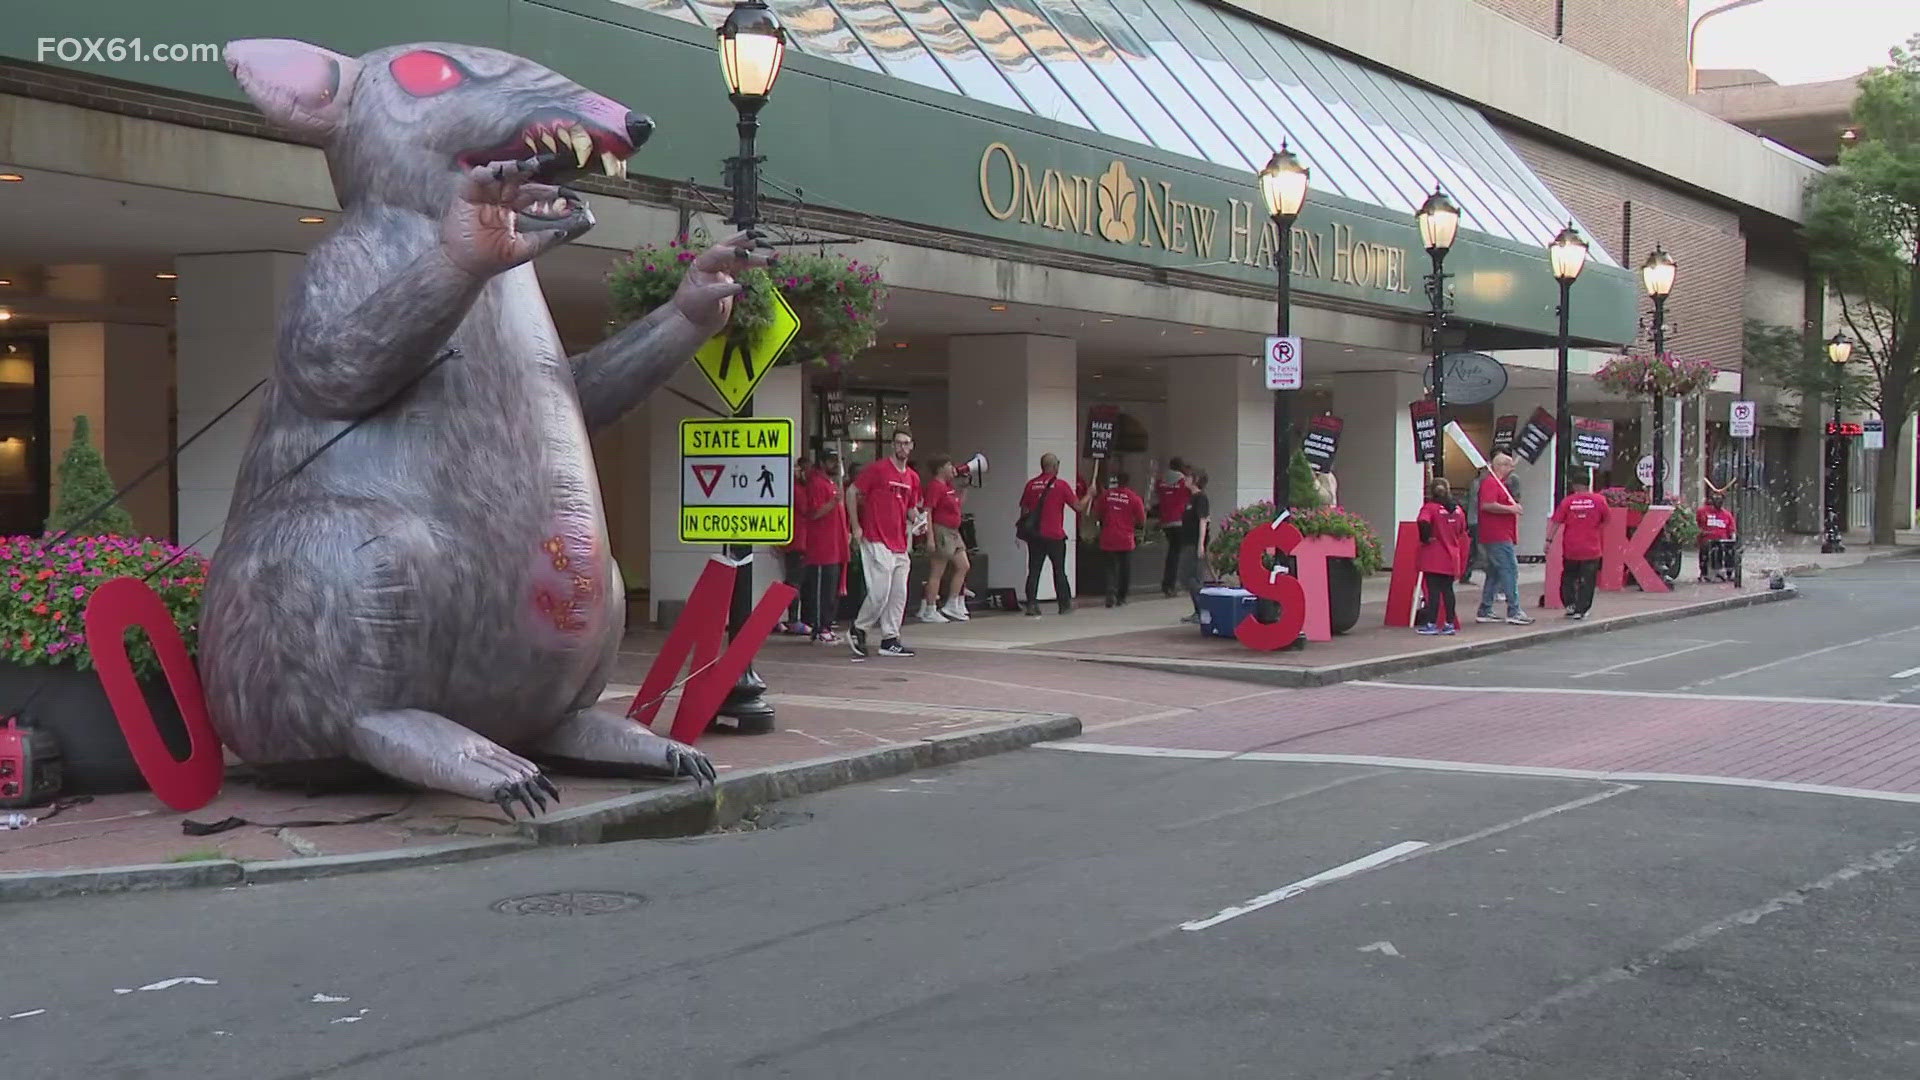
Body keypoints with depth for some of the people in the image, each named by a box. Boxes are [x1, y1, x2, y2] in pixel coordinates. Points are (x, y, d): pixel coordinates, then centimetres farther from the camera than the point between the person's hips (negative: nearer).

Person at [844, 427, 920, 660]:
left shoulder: (913, 478, 13)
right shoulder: (877, 469, -6)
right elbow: (851, 492, -4)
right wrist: (856, 527, -7)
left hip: (900, 545, 7)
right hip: (877, 542, -7)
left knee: (899, 594, 6)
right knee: (880, 592, -11)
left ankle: (890, 640, 12)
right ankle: (858, 630, 9)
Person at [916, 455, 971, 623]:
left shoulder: (948, 486, 14)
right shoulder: (935, 486, -14)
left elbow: (957, 505, 28)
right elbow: (927, 512, -20)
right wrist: (930, 538, -25)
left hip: (953, 533, 10)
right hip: (941, 532, -10)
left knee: (963, 567, 10)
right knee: (937, 573, -5)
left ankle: (952, 606, 16)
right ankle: (929, 611, 1)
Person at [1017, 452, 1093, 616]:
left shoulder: (1031, 484, 3)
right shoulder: (1061, 485, -7)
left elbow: (1024, 510, 8)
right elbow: (1078, 507, -5)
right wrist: (1088, 496, 13)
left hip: (1034, 535, 3)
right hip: (1055, 536, -3)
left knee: (1033, 571, 5)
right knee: (1059, 571, 8)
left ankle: (1031, 604, -1)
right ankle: (1065, 605, 14)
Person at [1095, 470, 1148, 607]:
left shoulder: (1106, 494, 0)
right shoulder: (1134, 498, -6)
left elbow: (1098, 514, 10)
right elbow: (1142, 521, -2)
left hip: (1107, 540, 1)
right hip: (1125, 540, -1)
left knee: (1110, 568, 7)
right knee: (1125, 570, 14)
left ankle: (1111, 593, -15)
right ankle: (1121, 597, 18)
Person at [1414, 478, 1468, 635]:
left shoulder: (1430, 507, -10)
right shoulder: (1458, 509, 7)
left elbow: (1423, 522, -29)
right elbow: (1462, 532, 14)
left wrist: (1425, 538, -14)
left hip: (1434, 558, -5)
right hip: (1451, 558, 5)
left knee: (1433, 590, -2)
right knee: (1447, 589, 10)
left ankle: (1431, 624, -1)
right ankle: (1450, 624, 12)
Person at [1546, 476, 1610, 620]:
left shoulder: (1567, 501, -5)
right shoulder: (1598, 501, -4)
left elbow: (1555, 522, -7)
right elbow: (1607, 518, 7)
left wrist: (1549, 540, -4)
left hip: (1570, 549, 0)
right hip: (1592, 549, 0)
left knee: (1568, 577, 18)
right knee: (1587, 581, 6)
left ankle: (1569, 604, 12)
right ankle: (1581, 611, 4)